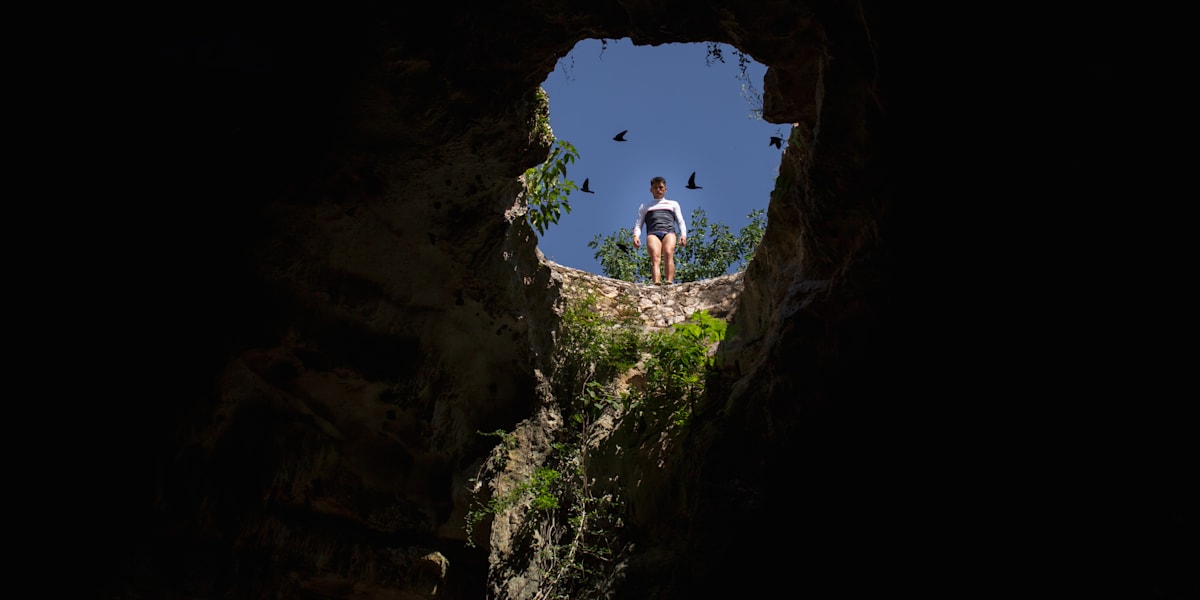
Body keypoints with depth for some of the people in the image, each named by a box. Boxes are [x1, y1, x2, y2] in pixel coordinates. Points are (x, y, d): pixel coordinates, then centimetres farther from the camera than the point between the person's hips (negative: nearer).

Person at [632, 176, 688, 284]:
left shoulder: (673, 204, 33)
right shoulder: (645, 206, 32)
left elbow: (680, 222, 21)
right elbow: (638, 224, 21)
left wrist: (683, 235, 0)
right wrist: (636, 236, -2)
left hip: (669, 232, 0)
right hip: (653, 233, 0)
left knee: (669, 254, -31)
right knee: (655, 257, -29)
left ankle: (669, 282, -52)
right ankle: (657, 283, -54)